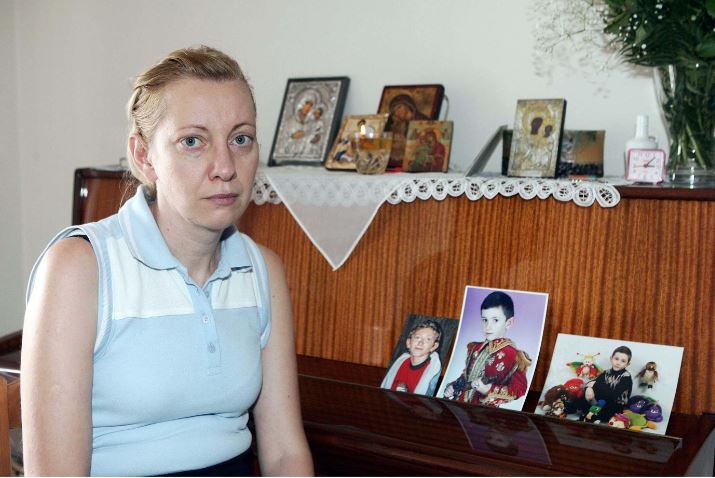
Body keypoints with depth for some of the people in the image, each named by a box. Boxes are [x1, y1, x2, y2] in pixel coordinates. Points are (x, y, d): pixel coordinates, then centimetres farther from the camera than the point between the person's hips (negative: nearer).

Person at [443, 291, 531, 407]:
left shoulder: (513, 356, -5)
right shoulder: (476, 348, 15)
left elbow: (520, 389, -10)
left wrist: (489, 390, -18)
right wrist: (452, 387, 10)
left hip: (486, 410, -4)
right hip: (460, 405, 4)